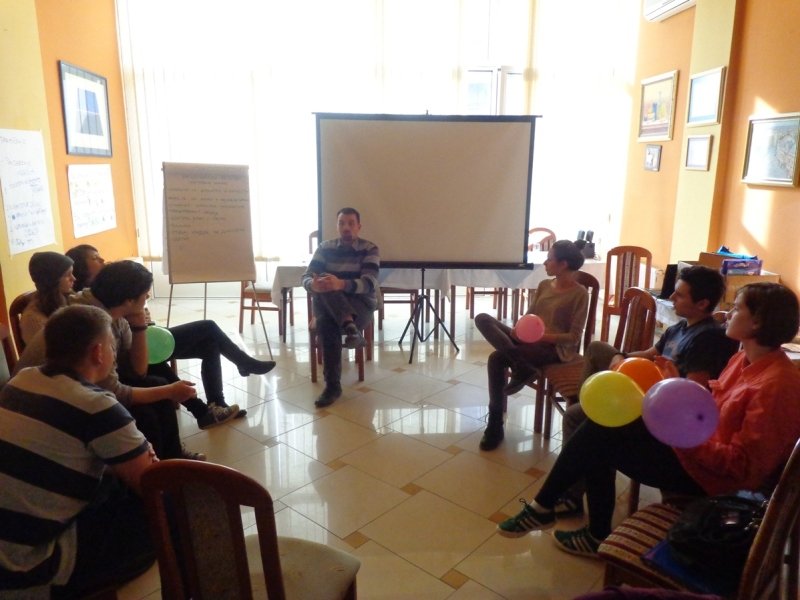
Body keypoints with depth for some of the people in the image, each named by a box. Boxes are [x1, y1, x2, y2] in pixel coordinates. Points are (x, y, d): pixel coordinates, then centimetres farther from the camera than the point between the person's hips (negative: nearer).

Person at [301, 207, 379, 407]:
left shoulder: (370, 249, 0)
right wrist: (313, 284, -29)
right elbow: (306, 277, -2)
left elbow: (370, 283, -16)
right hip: (327, 306, 2)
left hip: (361, 306, -2)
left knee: (326, 322, -34)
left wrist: (342, 284, -37)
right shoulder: (325, 248, 9)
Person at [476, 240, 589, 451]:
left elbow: (574, 337, -11)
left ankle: (496, 425, -16)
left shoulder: (579, 293, -7)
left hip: (555, 348, -7)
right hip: (530, 339, 8)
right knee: (483, 319, -19)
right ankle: (522, 368, -29)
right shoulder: (544, 285, 14)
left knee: (497, 358, -31)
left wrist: (543, 336, -23)